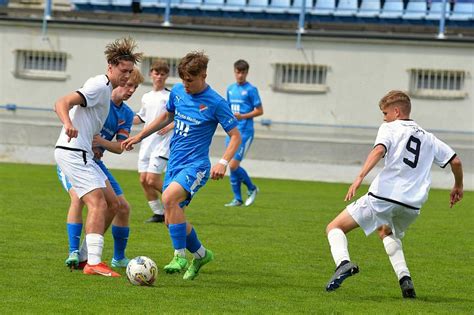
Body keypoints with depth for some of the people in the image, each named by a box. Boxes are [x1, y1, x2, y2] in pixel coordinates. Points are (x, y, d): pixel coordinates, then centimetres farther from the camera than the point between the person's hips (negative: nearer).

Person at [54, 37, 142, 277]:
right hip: (72, 152, -10)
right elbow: (61, 104, -25)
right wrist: (68, 125, -42)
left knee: (112, 204, 10)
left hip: (83, 155, 10)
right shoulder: (99, 86, -12)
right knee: (98, 203, -19)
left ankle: (84, 256, 13)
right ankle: (94, 262, -26)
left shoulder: (107, 90, 19)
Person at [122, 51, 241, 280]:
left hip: (196, 165, -7)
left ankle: (180, 257, -23)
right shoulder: (177, 91, 5)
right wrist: (139, 137, 24)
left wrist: (223, 163, -21)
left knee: (169, 197, -31)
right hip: (174, 164, 7)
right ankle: (200, 254, 31)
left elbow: (235, 136, -7)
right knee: (171, 220, 8)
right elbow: (167, 116, 25)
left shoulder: (215, 103, -13)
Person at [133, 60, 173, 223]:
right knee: (144, 180, 0)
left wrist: (170, 126, -18)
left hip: (162, 142, -7)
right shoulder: (146, 97, 16)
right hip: (147, 142, 7)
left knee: (152, 180, -15)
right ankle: (158, 213, 11)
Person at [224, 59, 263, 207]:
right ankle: (237, 199, 14)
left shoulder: (251, 90, -5)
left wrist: (242, 116, -17)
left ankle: (252, 188, 10)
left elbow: (259, 111, -6)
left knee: (233, 165, -12)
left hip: (245, 133, -7)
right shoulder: (230, 89, 14)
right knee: (232, 166, 5)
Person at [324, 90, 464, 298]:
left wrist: (360, 177, -25)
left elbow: (379, 150, -14)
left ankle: (343, 263, -27)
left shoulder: (390, 128, 6)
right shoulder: (428, 138, 22)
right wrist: (458, 186, 39)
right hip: (412, 206, 6)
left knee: (335, 228, 4)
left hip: (383, 197, -6)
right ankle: (404, 278, 14)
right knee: (387, 232, 37)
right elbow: (455, 161, 21)